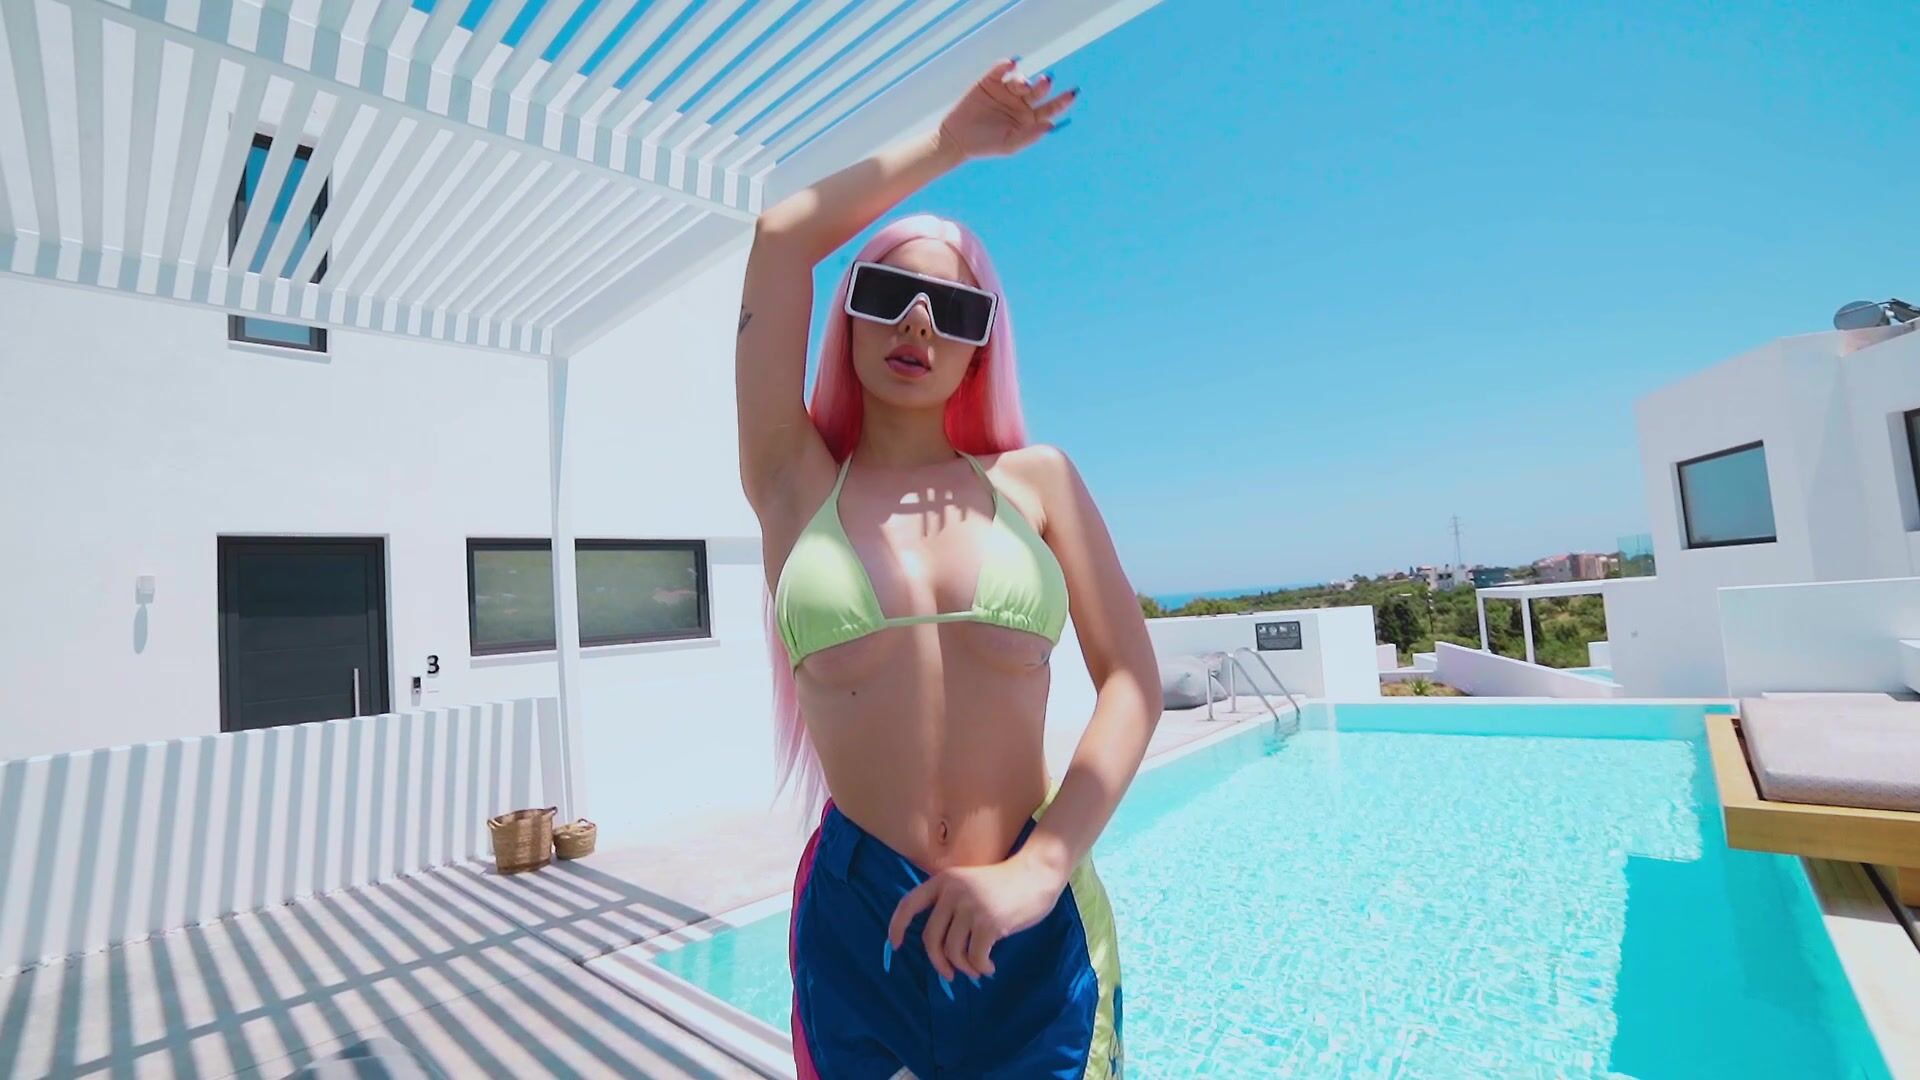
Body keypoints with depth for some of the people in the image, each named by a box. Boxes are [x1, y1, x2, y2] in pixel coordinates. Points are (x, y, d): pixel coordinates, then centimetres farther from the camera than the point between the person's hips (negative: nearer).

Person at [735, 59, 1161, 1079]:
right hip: (862, 924, 0)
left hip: (1040, 930, 1)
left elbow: (1131, 679, -3)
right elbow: (780, 237, -3)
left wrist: (1040, 867, -15)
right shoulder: (797, 486, 1)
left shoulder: (1036, 479, 2)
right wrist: (947, 144, 8)